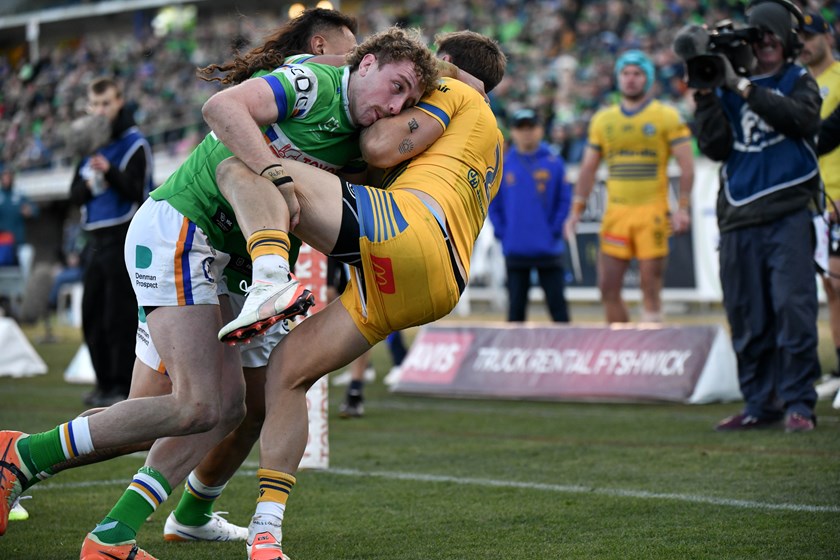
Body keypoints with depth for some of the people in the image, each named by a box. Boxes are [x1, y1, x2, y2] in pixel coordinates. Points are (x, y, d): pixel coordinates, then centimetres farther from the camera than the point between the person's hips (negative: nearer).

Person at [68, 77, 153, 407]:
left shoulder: (134, 143, -5)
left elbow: (136, 191, -15)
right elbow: (74, 195, 12)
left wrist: (109, 172, -30)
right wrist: (88, 184, -9)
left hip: (124, 238, -7)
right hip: (96, 240, 7)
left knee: (120, 315, -10)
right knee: (92, 315, 8)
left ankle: (124, 386, -7)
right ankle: (105, 383, 16)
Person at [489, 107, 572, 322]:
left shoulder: (554, 163, -1)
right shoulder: (503, 164, 3)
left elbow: (564, 201, 0)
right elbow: (493, 203, 5)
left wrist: (555, 230, -8)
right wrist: (501, 232, -3)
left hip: (548, 249, -1)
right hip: (515, 250, 1)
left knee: (557, 303, 1)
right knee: (516, 306, 7)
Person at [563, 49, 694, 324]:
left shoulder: (667, 117, 3)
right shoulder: (602, 119, 14)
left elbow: (686, 165, -1)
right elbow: (588, 169, 17)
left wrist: (682, 208, -11)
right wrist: (576, 210, 9)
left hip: (651, 212, -4)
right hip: (615, 212, 4)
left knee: (651, 288, -4)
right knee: (608, 288, 0)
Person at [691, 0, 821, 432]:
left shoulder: (799, 82, 11)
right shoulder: (729, 88, 15)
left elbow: (802, 118, -12)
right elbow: (715, 147, 4)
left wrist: (742, 87, -13)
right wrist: (706, 96, -7)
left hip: (788, 214, -3)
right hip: (739, 218, 3)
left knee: (793, 309, -12)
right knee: (747, 319, 4)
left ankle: (798, 404, -8)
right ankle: (760, 405, 12)